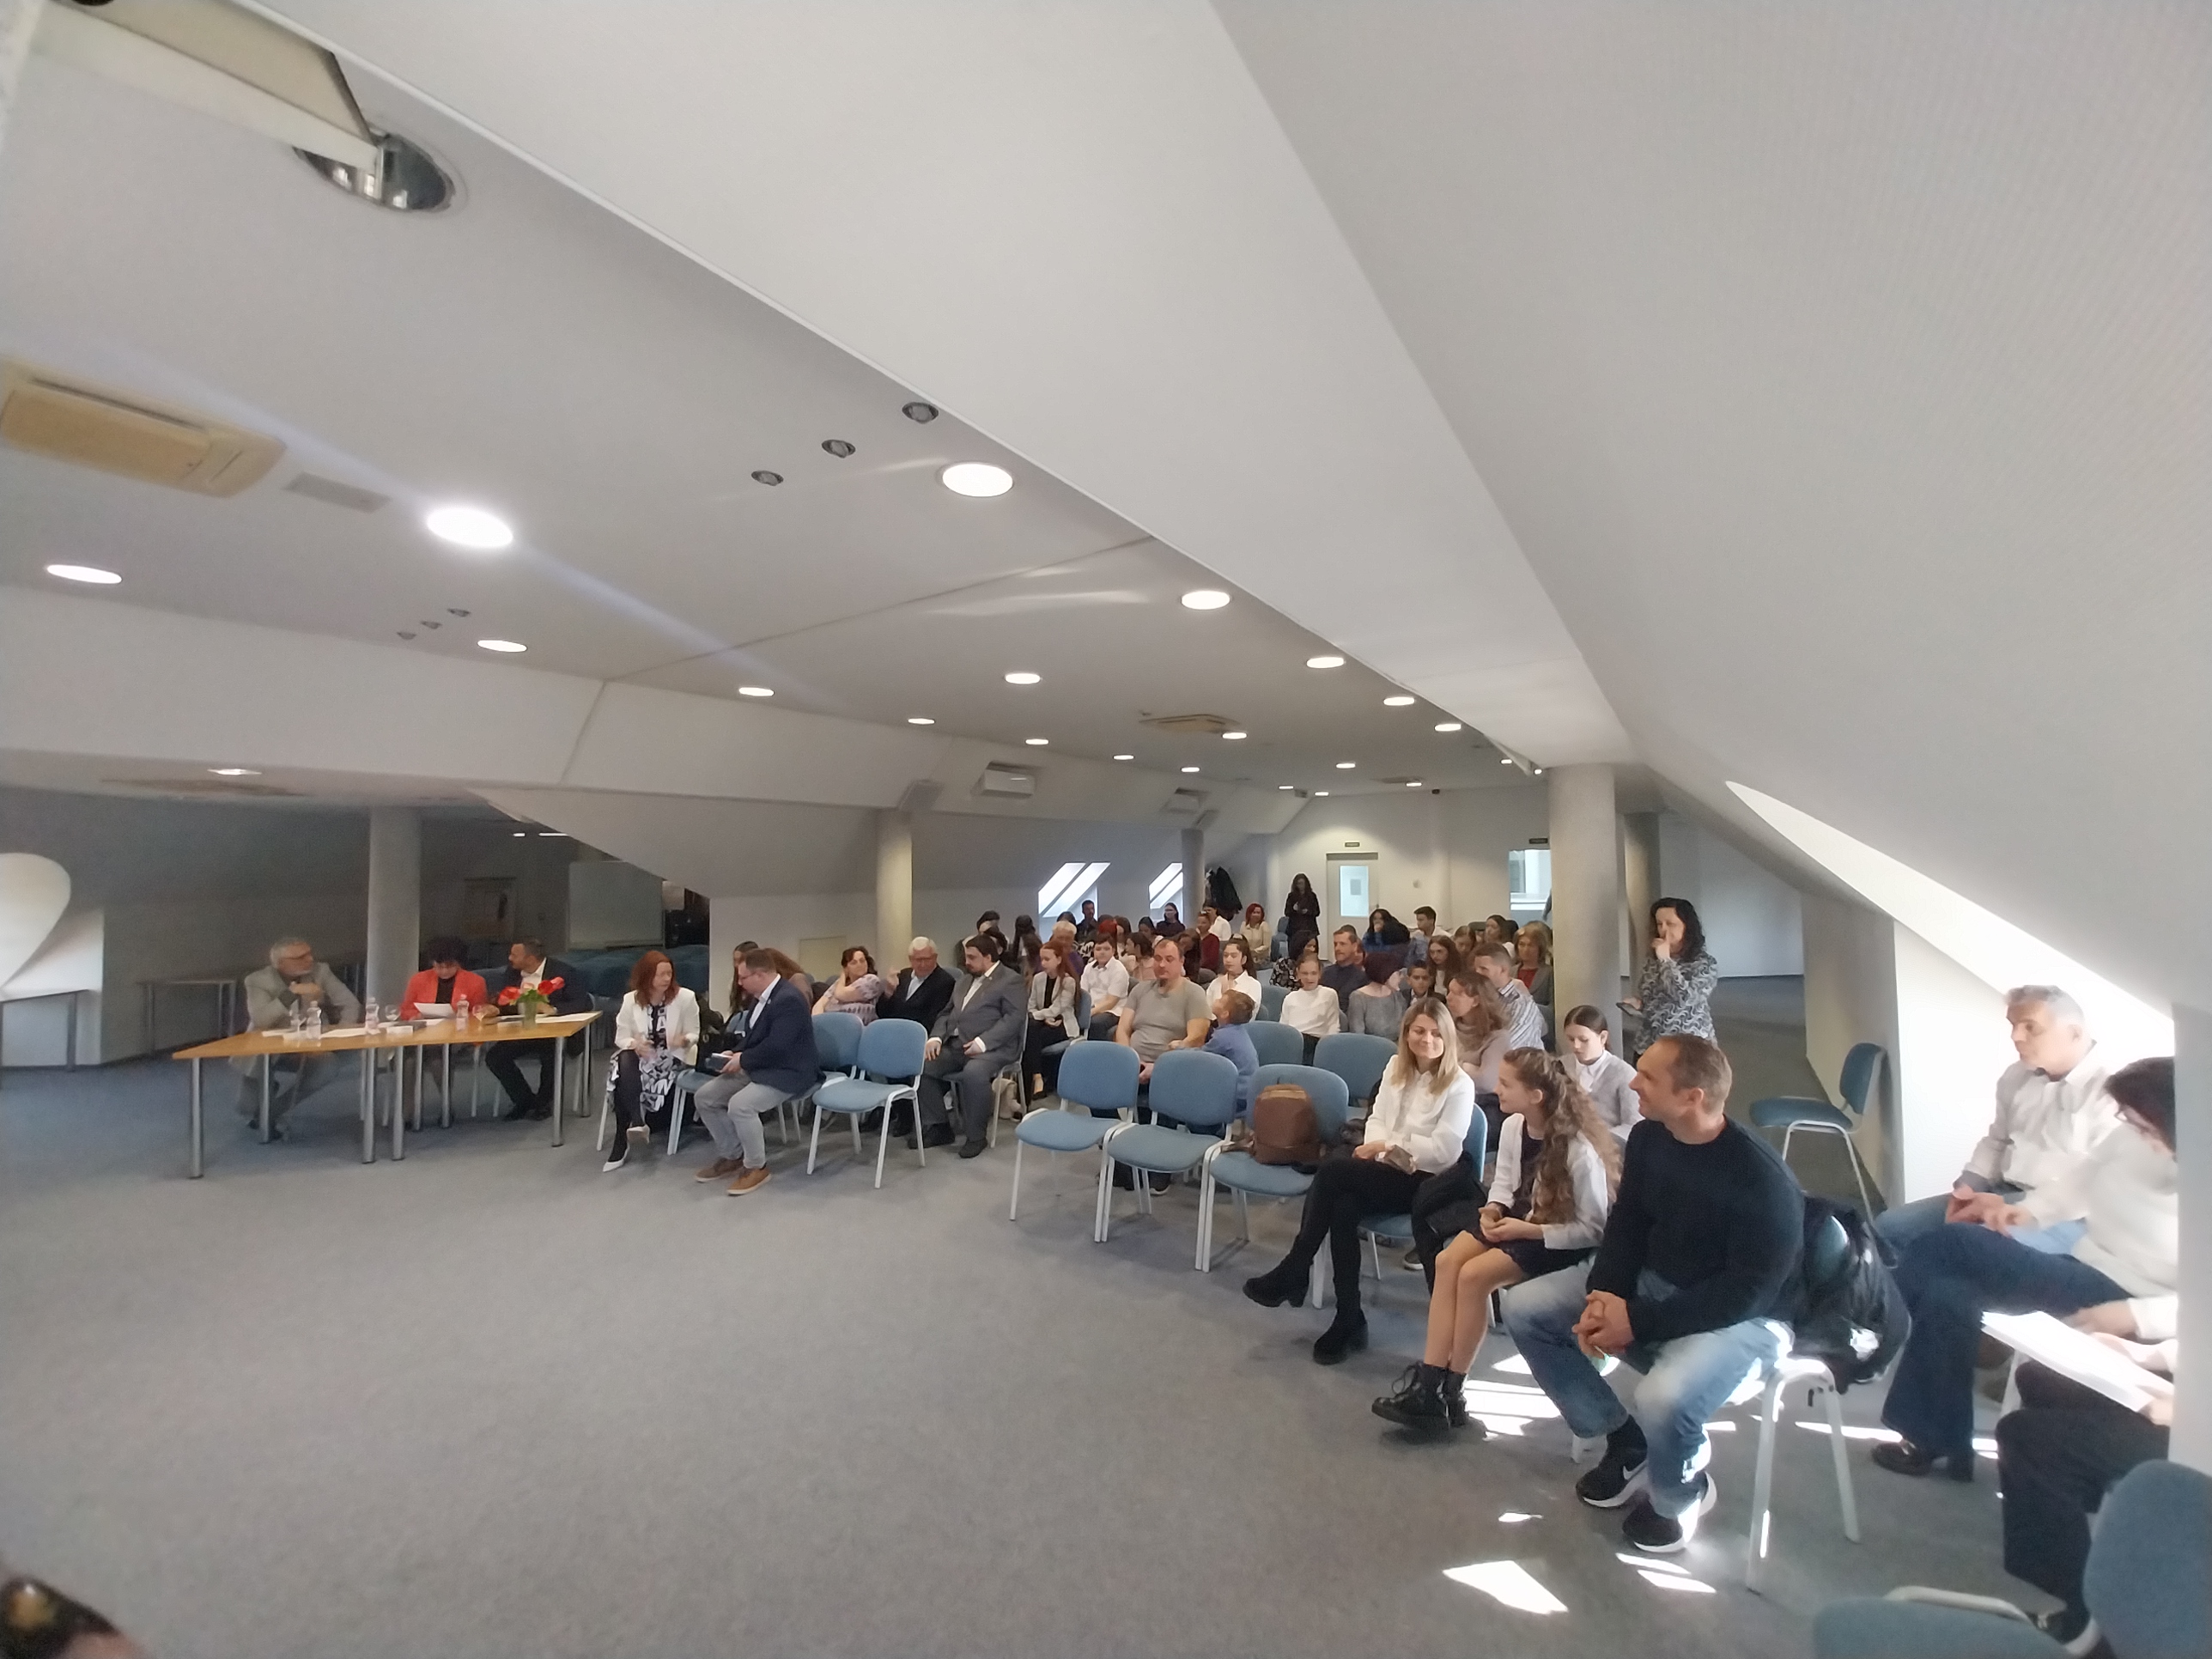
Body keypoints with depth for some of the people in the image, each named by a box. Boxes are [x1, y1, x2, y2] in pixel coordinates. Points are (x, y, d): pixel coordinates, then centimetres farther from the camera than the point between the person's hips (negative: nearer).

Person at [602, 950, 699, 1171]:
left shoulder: (685, 998, -7)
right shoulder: (630, 999, -1)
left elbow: (694, 1034, -1)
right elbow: (621, 1037, 1)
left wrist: (684, 1040, -25)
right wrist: (634, 1044, -23)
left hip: (672, 1057, -2)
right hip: (639, 1055, 2)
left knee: (626, 1080, -30)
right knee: (624, 1063, -35)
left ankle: (622, 1142, -19)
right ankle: (637, 1122, -41)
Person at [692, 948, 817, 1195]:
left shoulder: (789, 999, -23)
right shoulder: (760, 996, 8)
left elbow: (776, 1047, -28)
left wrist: (743, 1060, -15)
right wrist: (737, 1054, 1)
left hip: (787, 1072, -10)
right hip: (757, 1068, 10)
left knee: (740, 1105, -31)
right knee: (704, 1097, 2)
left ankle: (757, 1167, -10)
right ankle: (732, 1156, 15)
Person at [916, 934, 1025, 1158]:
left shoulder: (1010, 980, -2)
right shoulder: (966, 980, 24)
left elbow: (1015, 1017, -14)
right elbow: (947, 1012, 22)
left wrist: (983, 1042, -23)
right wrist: (936, 1037, 1)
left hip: (992, 1047, -8)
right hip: (955, 1045, 8)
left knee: (973, 1073, -36)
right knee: (922, 1065, -13)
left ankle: (976, 1135, -17)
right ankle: (938, 1127, 0)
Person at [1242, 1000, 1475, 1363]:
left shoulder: (1460, 1085, -8)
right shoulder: (1396, 1066, 11)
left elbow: (1444, 1149, -14)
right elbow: (1377, 1118, 11)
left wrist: (1390, 1146, -16)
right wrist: (1377, 1148, -10)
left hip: (1423, 1181, -6)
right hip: (1386, 1169, 6)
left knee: (1332, 1169, -27)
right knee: (1343, 1206, -29)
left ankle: (1293, 1272, -15)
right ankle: (1349, 1320, -19)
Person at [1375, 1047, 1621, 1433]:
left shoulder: (1580, 1150, -26)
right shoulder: (1513, 1126, -6)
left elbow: (1593, 1229, -18)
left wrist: (1528, 1231, -24)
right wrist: (1494, 1208, -11)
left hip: (1562, 1241, -7)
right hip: (1523, 1218, 7)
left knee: (1474, 1275, -24)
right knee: (1448, 1261, -17)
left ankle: (1450, 1393, -8)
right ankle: (1429, 1381, -14)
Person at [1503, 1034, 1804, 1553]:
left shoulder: (1763, 1180, -28)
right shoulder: (1648, 1138, -8)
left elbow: (1746, 1293, -25)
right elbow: (1627, 1223, 2)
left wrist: (1638, 1320, -27)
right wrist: (1603, 1296, -15)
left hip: (1742, 1315, -7)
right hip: (1648, 1280, 7)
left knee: (1663, 1399, -34)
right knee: (1524, 1308, -4)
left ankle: (1682, 1492, 4)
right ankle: (1625, 1440, 11)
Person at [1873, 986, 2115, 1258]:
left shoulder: (2108, 1089, -13)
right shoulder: (2017, 1076, 13)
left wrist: (2016, 1208, -21)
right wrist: (1969, 1186, 4)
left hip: (2062, 1214, -8)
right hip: (2001, 1194, 8)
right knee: (1889, 1226, -6)